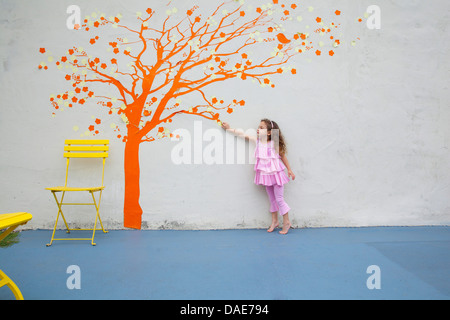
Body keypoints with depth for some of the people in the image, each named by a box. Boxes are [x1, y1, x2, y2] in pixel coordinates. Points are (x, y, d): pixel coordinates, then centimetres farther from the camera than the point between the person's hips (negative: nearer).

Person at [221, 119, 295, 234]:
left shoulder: (274, 144, -13)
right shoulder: (257, 140, 1)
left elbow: (283, 156, -3)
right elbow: (243, 135, 6)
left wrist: (289, 170, 0)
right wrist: (229, 128, 9)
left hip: (276, 174, -5)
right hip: (265, 175, 5)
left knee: (279, 199, -1)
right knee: (272, 199, 16)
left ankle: (286, 222, 13)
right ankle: (274, 221, 28)